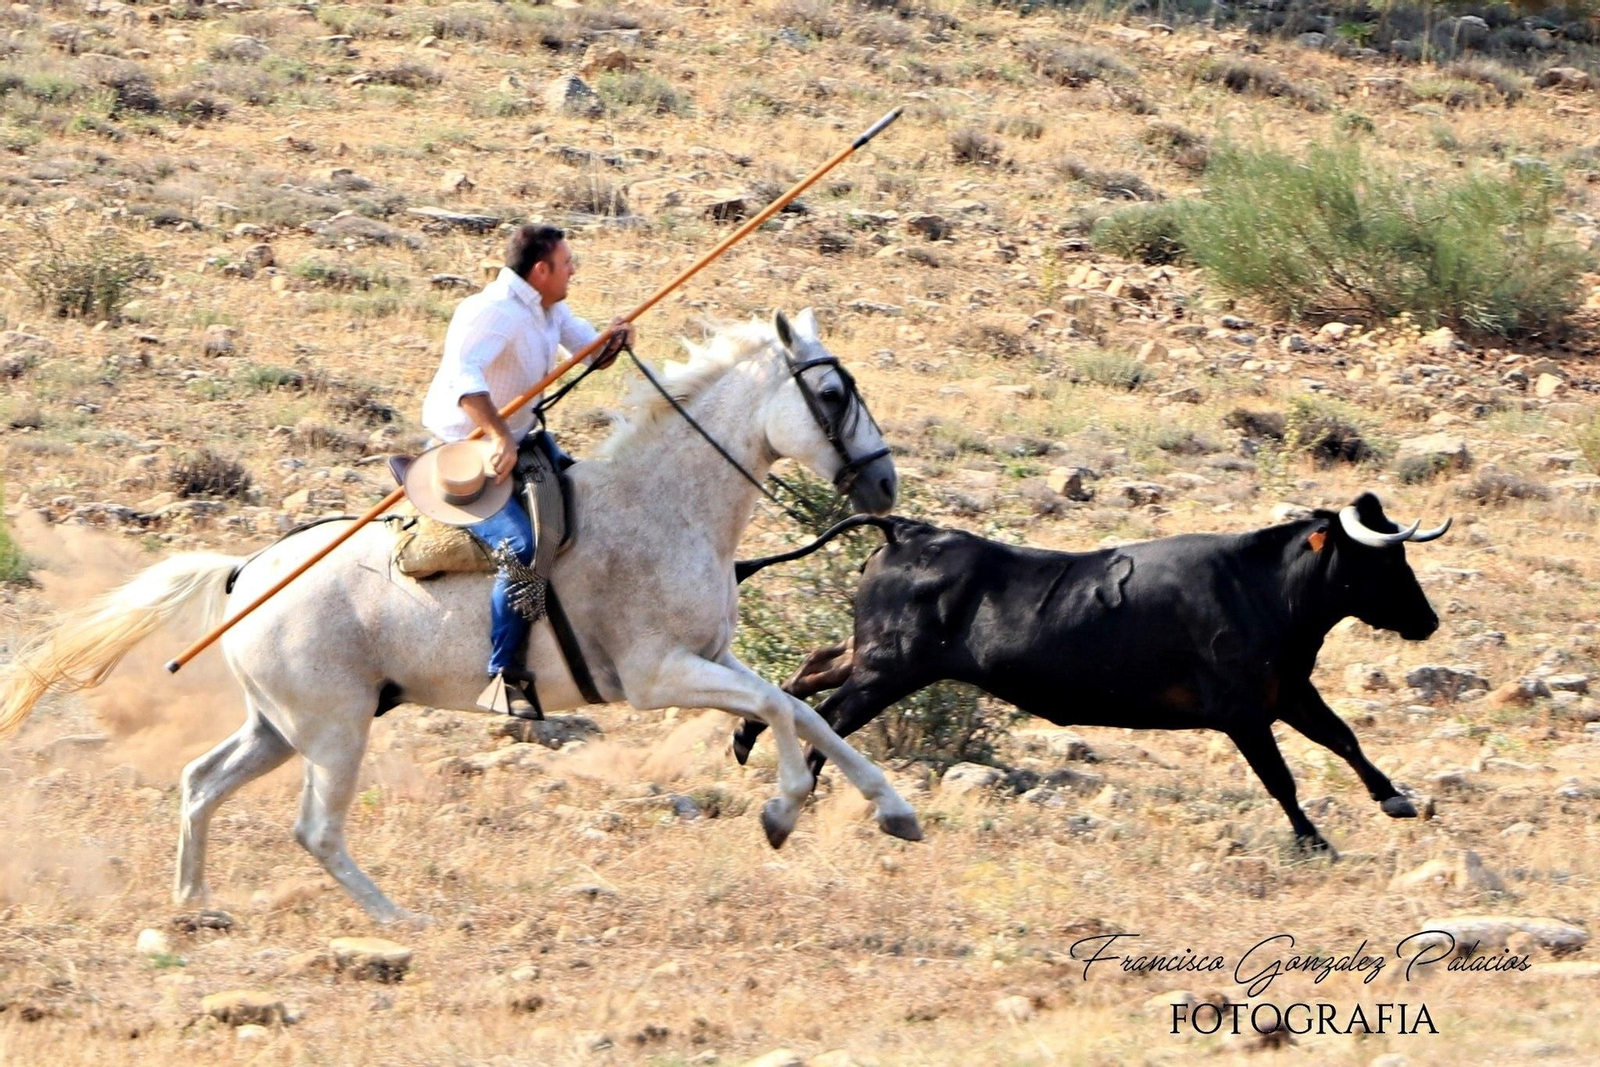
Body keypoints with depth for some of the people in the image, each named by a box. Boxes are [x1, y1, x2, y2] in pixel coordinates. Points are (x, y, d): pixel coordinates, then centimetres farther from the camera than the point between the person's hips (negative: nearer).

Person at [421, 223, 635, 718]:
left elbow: (589, 352, 19)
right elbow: (462, 370, -41)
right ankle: (504, 676, -26)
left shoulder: (551, 309, 7)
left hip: (521, 441, 10)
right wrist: (498, 436, -50)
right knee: (522, 547, -28)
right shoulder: (497, 311, -25)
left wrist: (612, 340, -6)